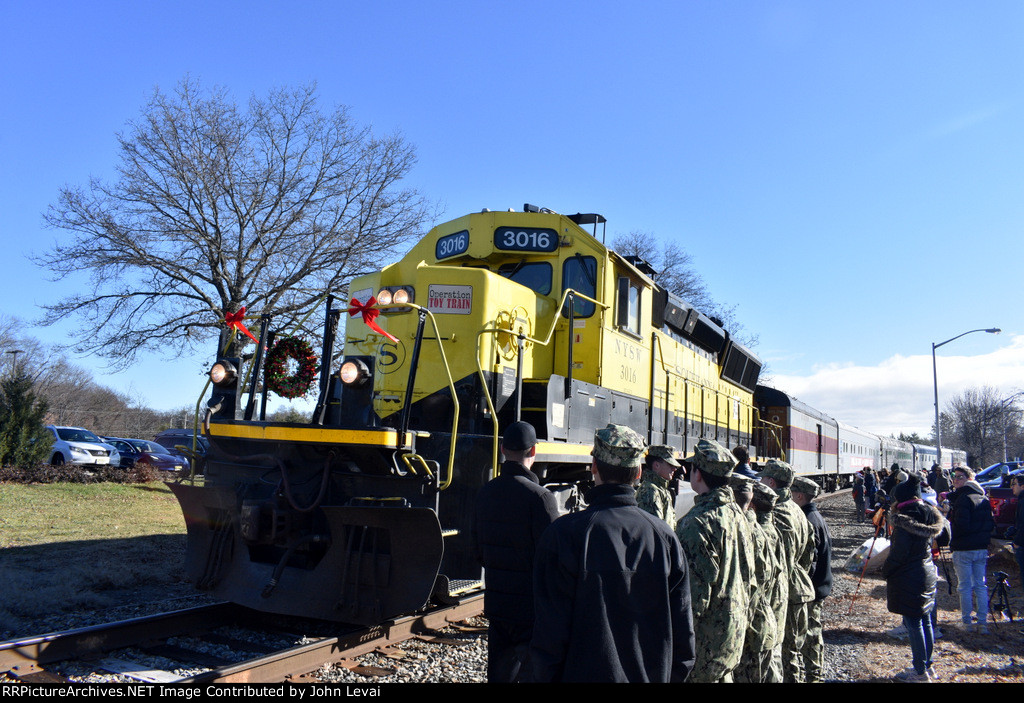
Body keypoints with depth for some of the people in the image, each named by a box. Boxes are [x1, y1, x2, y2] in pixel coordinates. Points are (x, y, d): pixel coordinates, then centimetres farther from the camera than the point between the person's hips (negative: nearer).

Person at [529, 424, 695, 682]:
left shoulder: (564, 533, -16)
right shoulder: (665, 536, -6)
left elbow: (549, 634, -13)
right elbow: (682, 631, 1)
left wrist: (543, 677, -1)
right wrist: (671, 677, 13)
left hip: (583, 673, -3)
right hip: (652, 676, 4)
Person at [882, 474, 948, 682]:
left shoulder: (905, 517, -19)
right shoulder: (929, 515, 5)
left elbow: (899, 552, -19)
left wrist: (886, 570, -3)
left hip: (909, 578, -8)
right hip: (927, 573, 8)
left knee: (913, 624, 0)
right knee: (925, 621, 16)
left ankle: (920, 672, 6)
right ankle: (927, 666, 26)